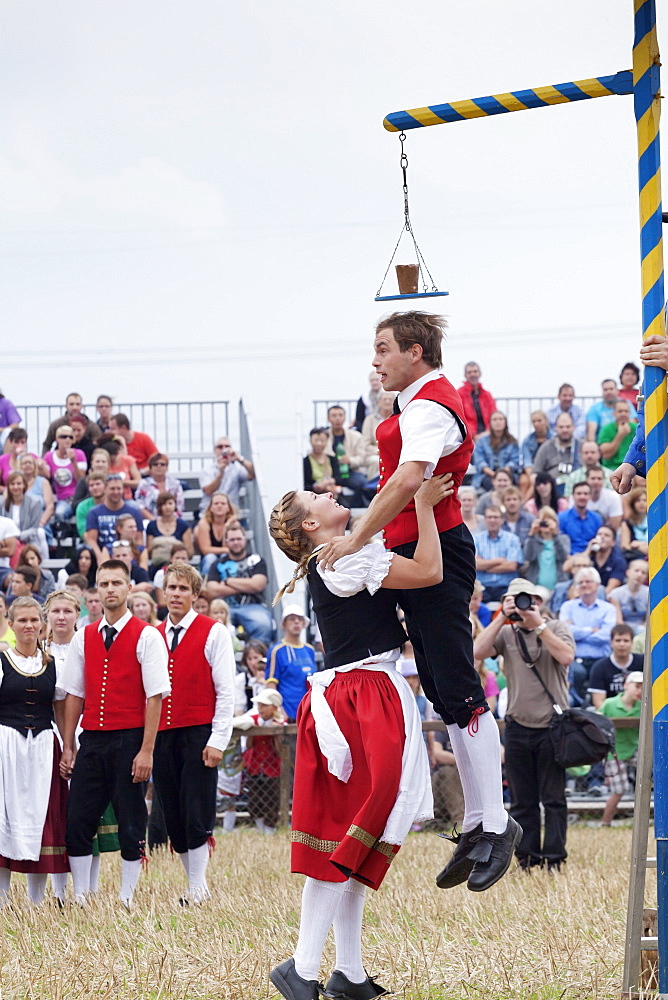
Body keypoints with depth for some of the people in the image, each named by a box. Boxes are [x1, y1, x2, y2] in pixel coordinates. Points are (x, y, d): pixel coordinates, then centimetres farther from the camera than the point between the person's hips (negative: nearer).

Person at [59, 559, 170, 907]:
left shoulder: (146, 637, -3)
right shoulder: (84, 638, 11)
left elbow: (155, 696, -7)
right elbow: (74, 695, 13)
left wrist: (146, 750, -14)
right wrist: (67, 747, 7)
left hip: (129, 741, -4)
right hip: (91, 741, 4)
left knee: (131, 823, 1)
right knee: (77, 822, 1)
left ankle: (127, 900, 8)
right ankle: (80, 898, 8)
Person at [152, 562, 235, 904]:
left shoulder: (213, 633, 1)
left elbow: (225, 692, -3)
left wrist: (217, 741, -10)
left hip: (198, 735, -5)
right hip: (162, 735, 5)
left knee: (196, 815, -7)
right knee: (172, 817, 5)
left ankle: (197, 889, -1)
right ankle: (195, 884, 14)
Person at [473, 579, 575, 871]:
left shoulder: (557, 628, 4)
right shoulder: (506, 633, 9)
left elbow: (566, 656, -15)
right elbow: (478, 651, -6)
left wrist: (538, 625, -16)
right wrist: (502, 617, -9)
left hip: (552, 726, -3)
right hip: (518, 727, 3)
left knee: (553, 798, -2)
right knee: (522, 800, 5)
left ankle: (554, 858, 0)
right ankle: (527, 859, 9)